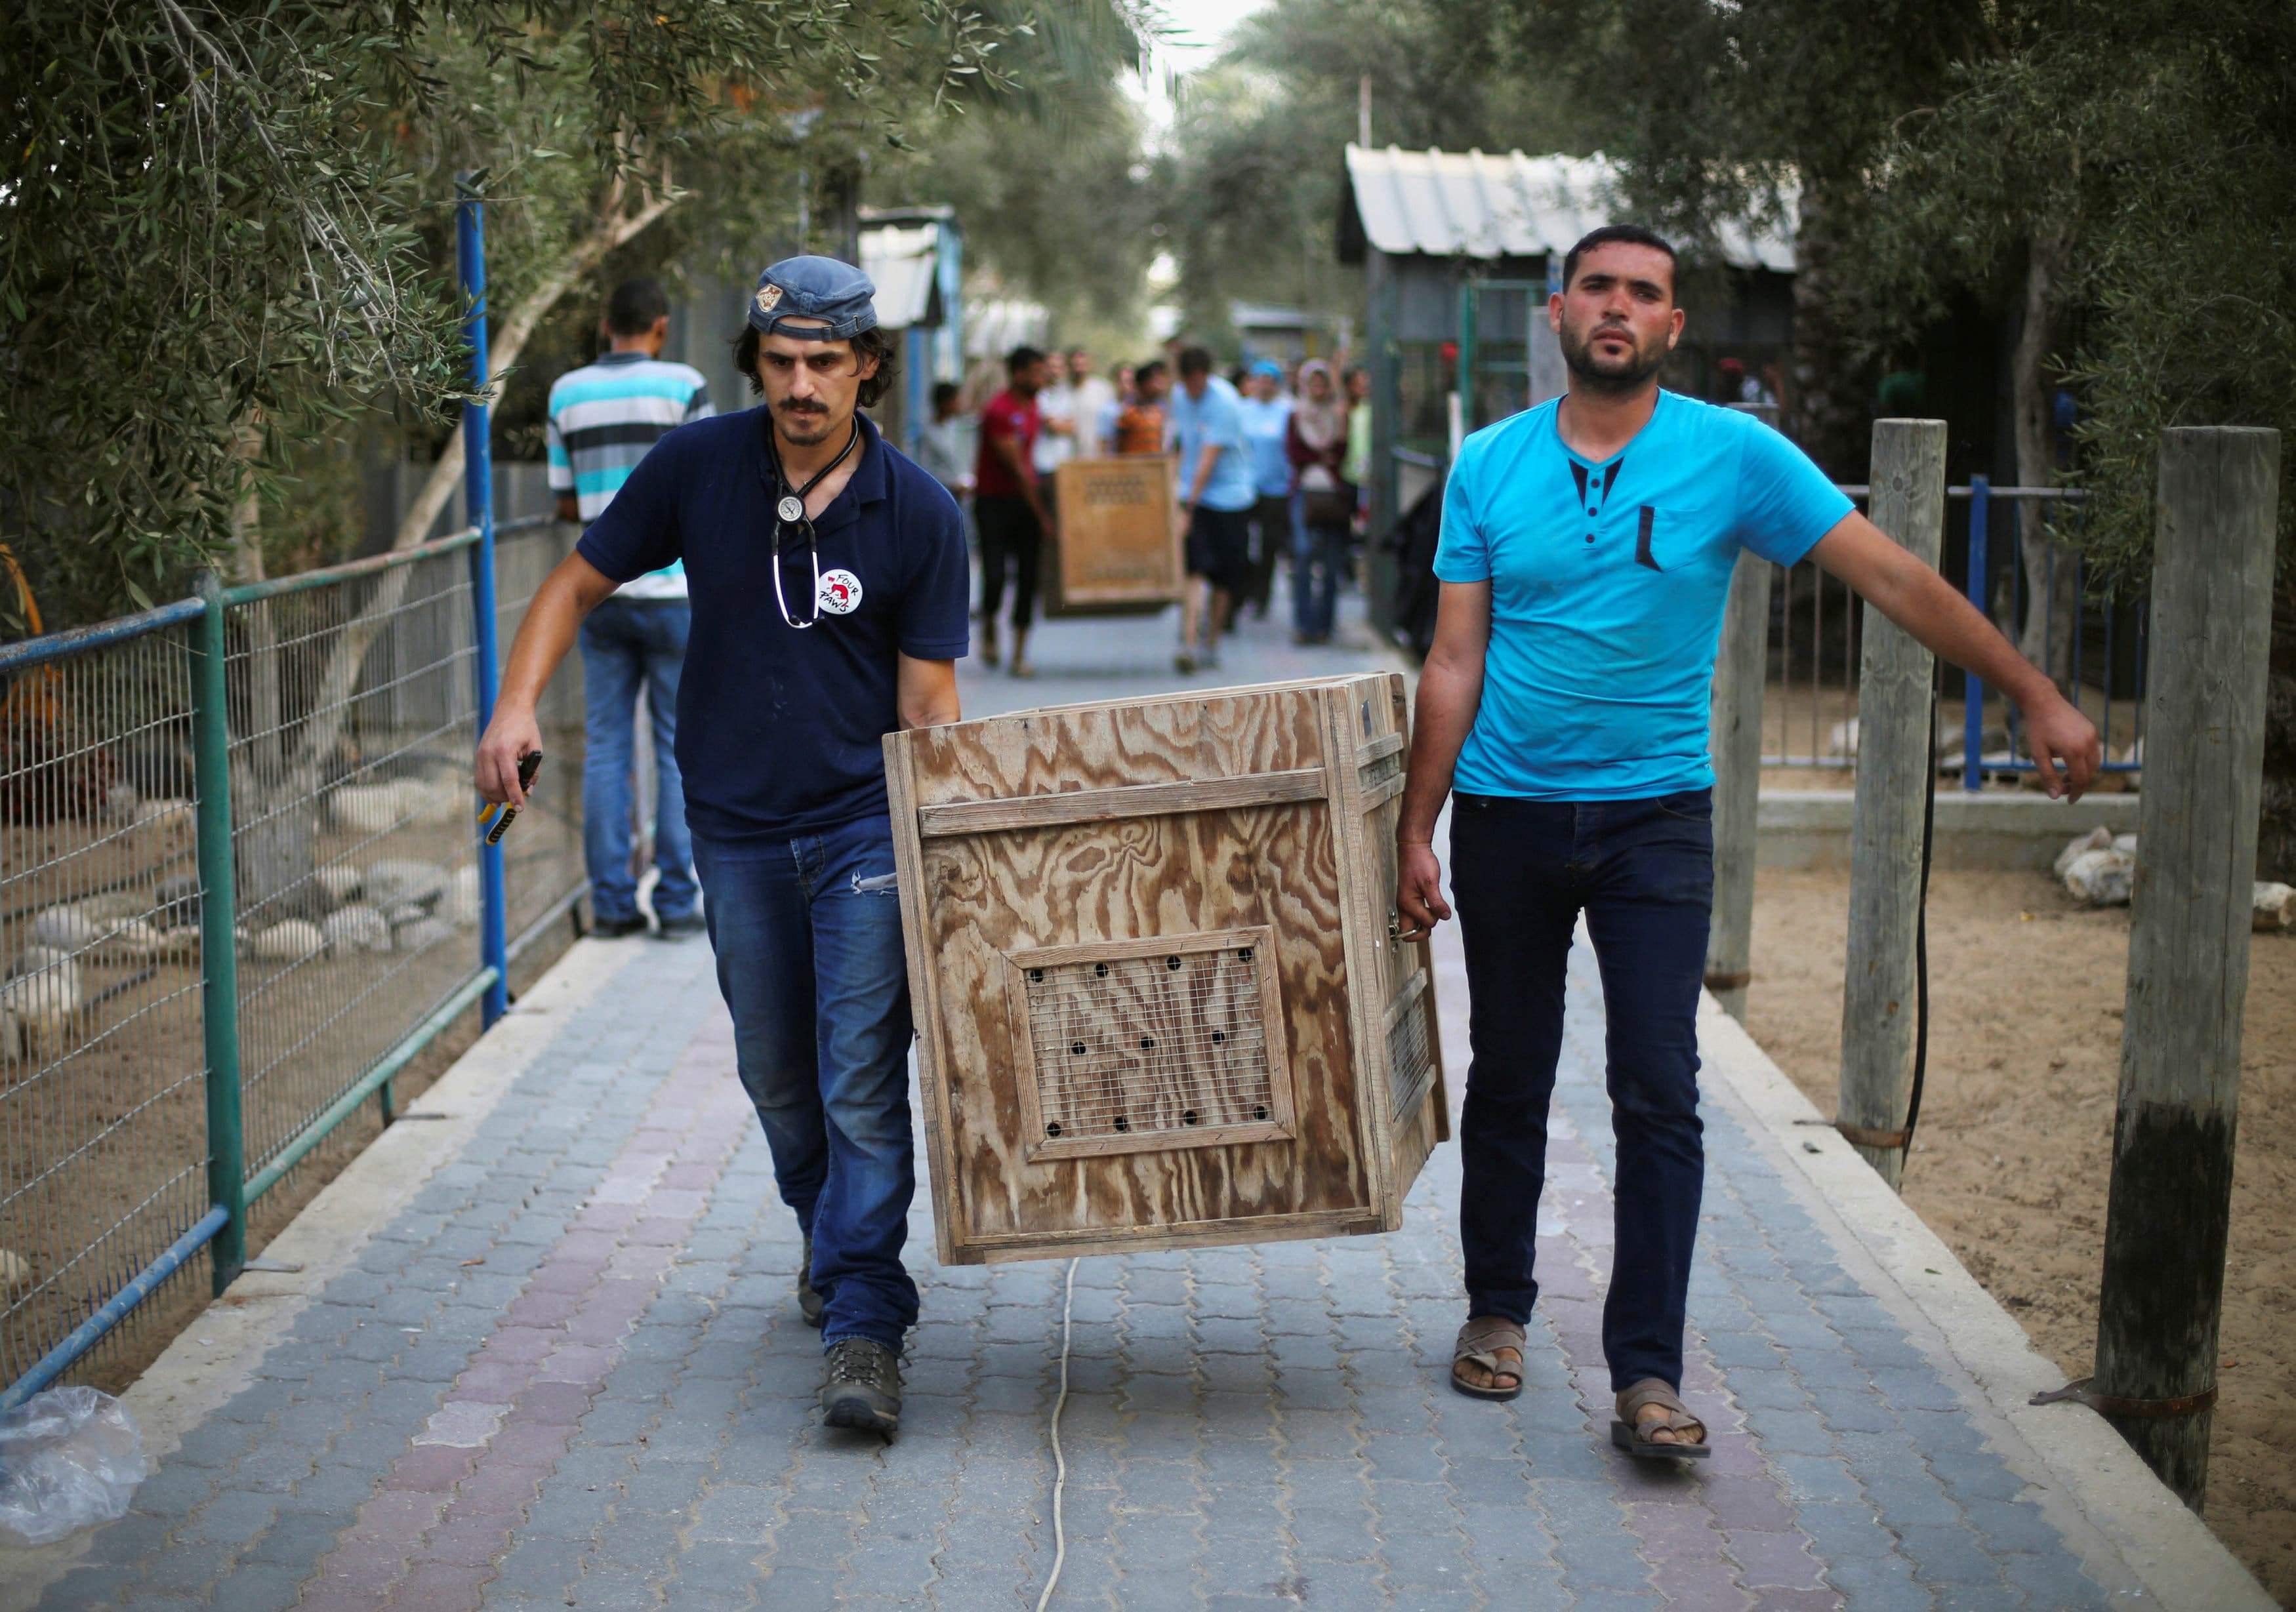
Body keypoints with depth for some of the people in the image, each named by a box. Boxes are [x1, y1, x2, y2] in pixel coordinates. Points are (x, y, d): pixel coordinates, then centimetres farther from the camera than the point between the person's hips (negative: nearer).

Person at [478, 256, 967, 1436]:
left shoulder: (919, 514, -11)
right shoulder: (698, 467, -7)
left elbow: (927, 698, -7)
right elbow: (579, 584, 3)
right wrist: (517, 705, -13)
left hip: (865, 821, -2)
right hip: (737, 823, 3)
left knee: (862, 1080, -11)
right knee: (776, 1074, 15)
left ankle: (862, 1324, -6)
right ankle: (829, 1236, 42)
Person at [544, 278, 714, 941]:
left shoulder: (566, 393, 6)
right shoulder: (681, 386, -6)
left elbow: (566, 504, 9)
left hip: (601, 593, 4)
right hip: (672, 588, -3)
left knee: (605, 748, 8)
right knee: (681, 749, 3)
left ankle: (611, 901, 7)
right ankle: (677, 899, 4)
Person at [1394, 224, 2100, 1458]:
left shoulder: (1732, 456, -4)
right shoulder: (1489, 465, 1)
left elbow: (1895, 579, -4)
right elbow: (1455, 663, 2)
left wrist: (2035, 695, -6)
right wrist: (1415, 829, 0)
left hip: (1654, 817, -1)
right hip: (1508, 815, 2)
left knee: (1659, 1098, -8)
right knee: (1508, 1081, 11)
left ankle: (1648, 1378, -2)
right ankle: (1497, 1310, 30)